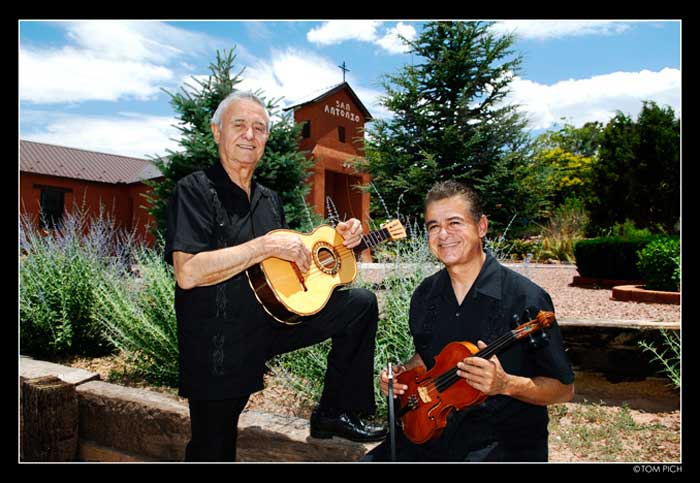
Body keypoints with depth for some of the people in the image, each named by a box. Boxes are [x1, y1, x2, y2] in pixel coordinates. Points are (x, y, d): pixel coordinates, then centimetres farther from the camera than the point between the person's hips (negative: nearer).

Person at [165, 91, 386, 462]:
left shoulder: (270, 200, 11)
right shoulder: (194, 191, -12)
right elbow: (187, 273, -25)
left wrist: (336, 239, 4)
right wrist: (267, 245, -24)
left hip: (275, 319, 7)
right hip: (219, 344, -6)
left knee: (361, 304, 2)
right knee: (213, 452, 3)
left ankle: (335, 413, 9)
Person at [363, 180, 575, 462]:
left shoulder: (525, 298, -15)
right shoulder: (425, 295, 2)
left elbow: (563, 389, -8)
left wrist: (506, 384, -25)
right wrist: (403, 373, -2)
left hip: (507, 438, -4)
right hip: (436, 429, 5)